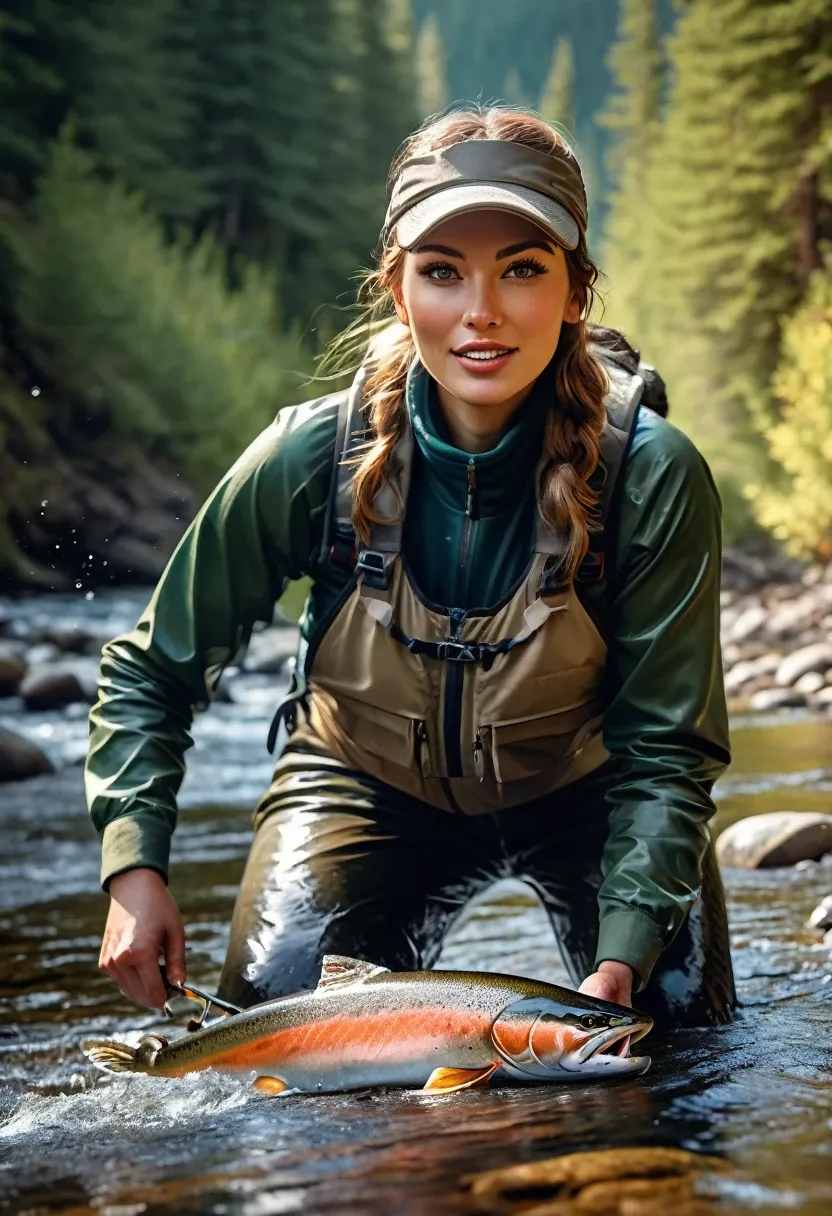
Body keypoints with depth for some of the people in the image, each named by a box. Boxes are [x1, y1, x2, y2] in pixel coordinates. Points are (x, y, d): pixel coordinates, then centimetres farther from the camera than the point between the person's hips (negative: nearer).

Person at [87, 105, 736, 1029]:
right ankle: (389, 978, 18)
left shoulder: (654, 476, -28)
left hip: (575, 794, 0)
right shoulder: (312, 457, -26)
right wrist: (134, 867, -24)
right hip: (372, 787, 0)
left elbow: (663, 749, -21)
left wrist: (623, 958, -34)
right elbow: (149, 671, -12)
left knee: (678, 1024, -13)